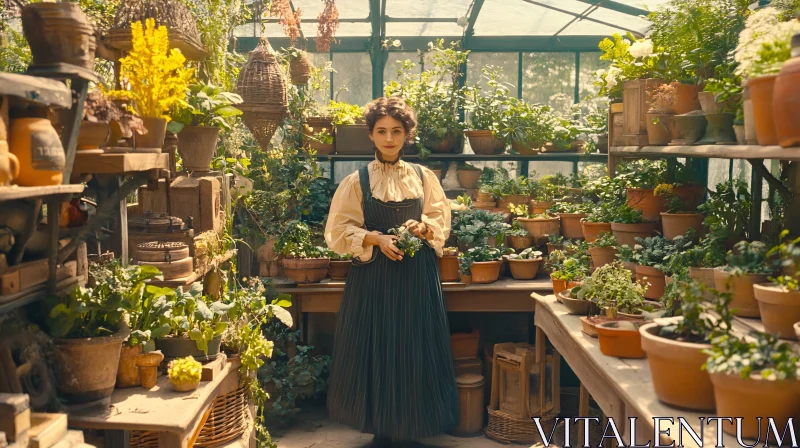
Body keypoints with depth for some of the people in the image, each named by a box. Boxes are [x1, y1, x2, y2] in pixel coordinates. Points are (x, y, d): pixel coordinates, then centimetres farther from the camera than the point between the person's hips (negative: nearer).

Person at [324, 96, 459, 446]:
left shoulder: (424, 177, 5)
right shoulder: (357, 181, -1)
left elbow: (442, 221, 8)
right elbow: (340, 230, -3)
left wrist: (423, 227, -13)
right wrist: (376, 239, -17)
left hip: (417, 275, 2)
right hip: (373, 275, -1)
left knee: (415, 348, 5)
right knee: (376, 348, 2)